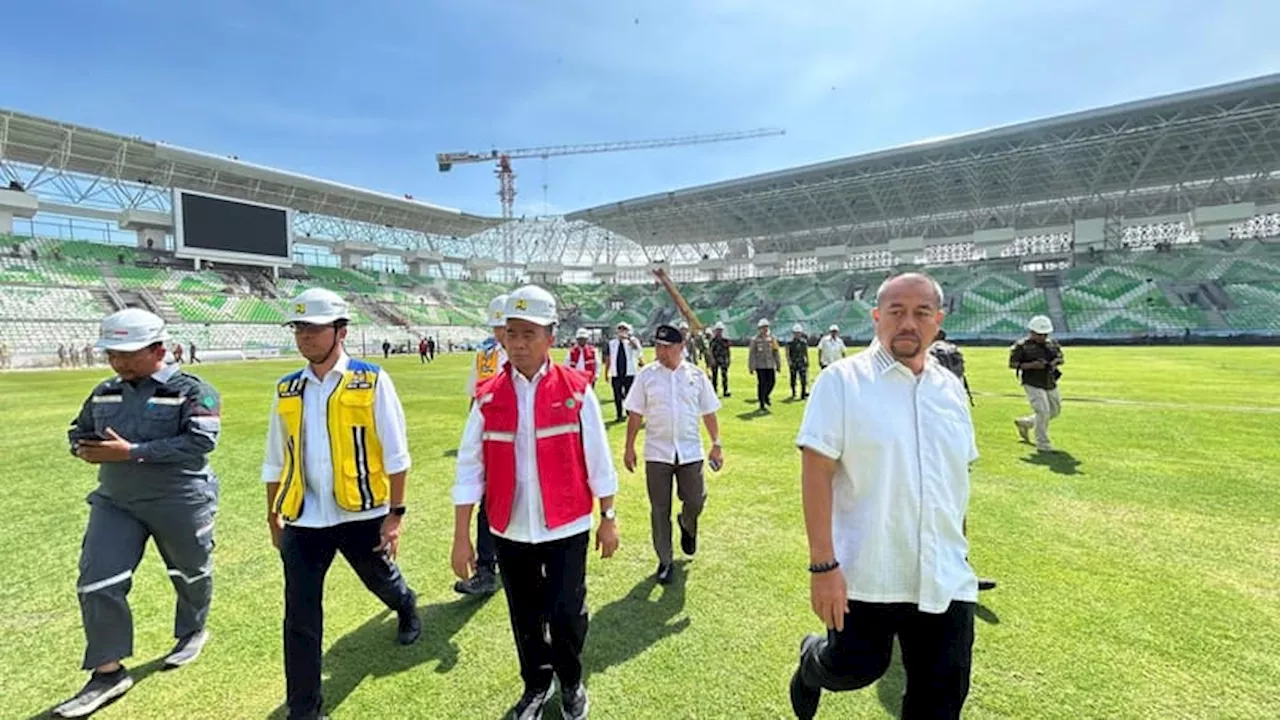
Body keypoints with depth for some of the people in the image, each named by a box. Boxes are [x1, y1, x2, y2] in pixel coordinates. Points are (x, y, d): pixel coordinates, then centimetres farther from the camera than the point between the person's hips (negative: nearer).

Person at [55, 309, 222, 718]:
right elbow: (79, 430, 19)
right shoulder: (104, 393, 5)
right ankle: (107, 673, 16)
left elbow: (202, 441, -27)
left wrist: (132, 453, -28)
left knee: (190, 573, 14)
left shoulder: (192, 391, -16)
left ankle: (193, 631, 42)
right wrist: (83, 449, -5)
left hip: (181, 503, -5)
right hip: (115, 502, 5)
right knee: (97, 585, 1)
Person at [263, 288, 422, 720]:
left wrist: (395, 514, -11)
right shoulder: (287, 389, 4)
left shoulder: (372, 381, -10)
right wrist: (273, 515, 17)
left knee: (381, 580, 22)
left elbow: (395, 455, -10)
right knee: (300, 616, 7)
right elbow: (276, 461, 14)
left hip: (361, 513, -2)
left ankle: (406, 609, 57)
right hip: (303, 520, 3)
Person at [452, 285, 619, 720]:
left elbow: (598, 460, -3)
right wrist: (461, 536, -1)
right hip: (510, 531, 3)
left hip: (566, 528, -2)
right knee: (525, 617, 18)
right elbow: (469, 467, -1)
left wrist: (608, 519, 1)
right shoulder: (489, 396, -4)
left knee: (567, 615, 4)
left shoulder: (577, 390, -9)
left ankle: (571, 684, 37)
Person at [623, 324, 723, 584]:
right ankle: (664, 561, 23)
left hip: (690, 452, 1)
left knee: (695, 502, 7)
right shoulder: (647, 375, -2)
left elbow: (708, 413, 7)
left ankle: (686, 525, 43)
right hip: (657, 453, -1)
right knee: (660, 509, 6)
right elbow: (635, 414, 1)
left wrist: (716, 444, 4)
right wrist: (629, 447, 0)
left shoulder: (696, 375, 1)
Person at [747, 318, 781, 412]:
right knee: (762, 384, -3)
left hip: (770, 365, 4)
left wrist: (778, 365, 11)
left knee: (772, 382, 0)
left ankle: (766, 396, 30)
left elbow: (775, 353, 13)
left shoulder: (772, 339, 8)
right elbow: (751, 354, -3)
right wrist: (751, 367, -5)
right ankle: (762, 405, 6)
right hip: (760, 365, -4)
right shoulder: (755, 340, -3)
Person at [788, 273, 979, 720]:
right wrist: (822, 564, -18)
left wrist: (955, 556, 17)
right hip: (865, 574, -5)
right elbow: (815, 471, -15)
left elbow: (957, 478, 15)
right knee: (855, 668, 10)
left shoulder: (951, 389, 6)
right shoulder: (842, 381, -12)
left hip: (947, 581, 5)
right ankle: (811, 662, 44)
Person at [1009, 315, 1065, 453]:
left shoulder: (1052, 344, 9)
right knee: (1043, 411, -13)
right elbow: (1012, 364, -11)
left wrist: (1057, 361, -8)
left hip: (1051, 384, 7)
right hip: (1033, 384, -7)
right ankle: (1042, 444, 0)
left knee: (1054, 411, 16)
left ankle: (1024, 423, 36)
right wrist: (1032, 365, -22)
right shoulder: (1022, 346, -9)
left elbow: (1062, 359, 16)